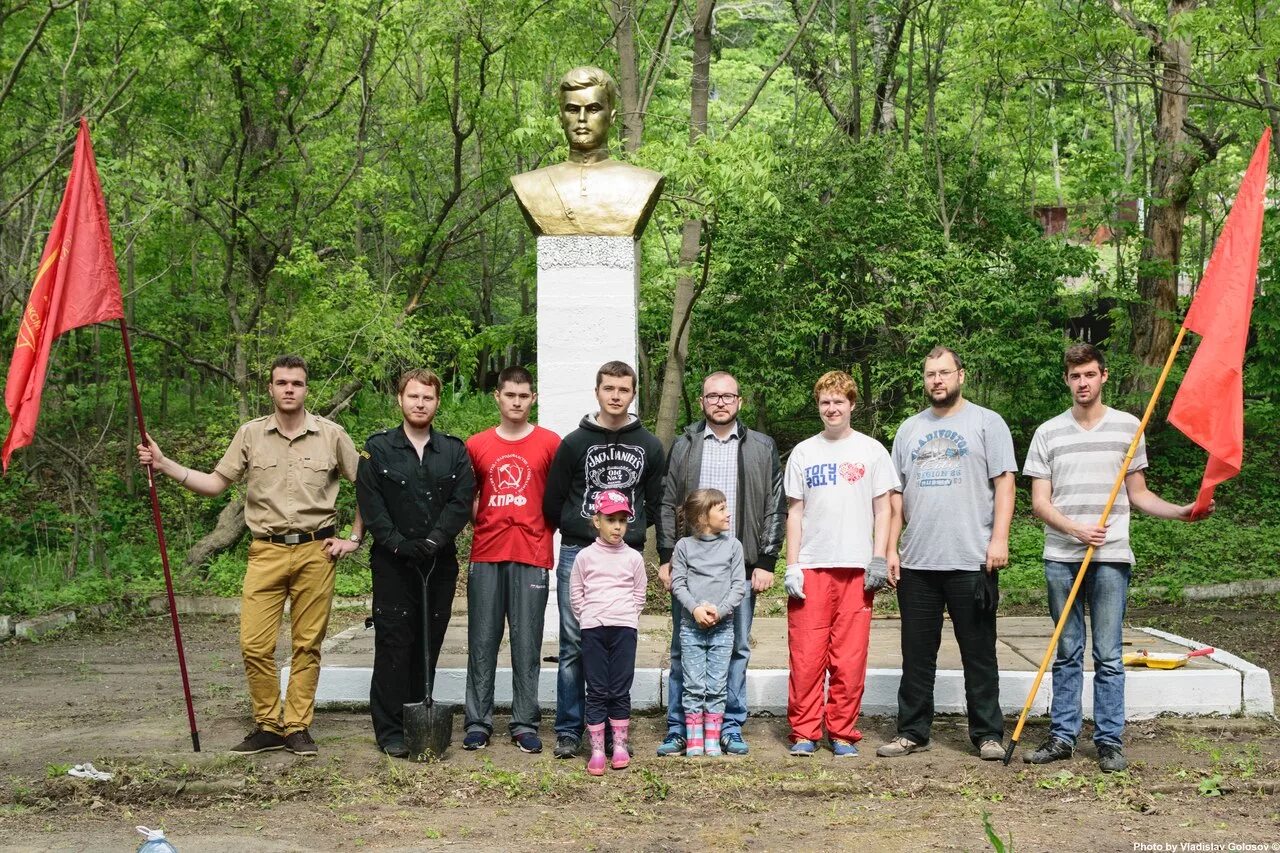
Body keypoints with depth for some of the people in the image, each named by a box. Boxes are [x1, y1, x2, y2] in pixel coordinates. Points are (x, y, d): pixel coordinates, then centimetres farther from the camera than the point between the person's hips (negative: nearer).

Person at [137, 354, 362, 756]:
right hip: (266, 552, 1)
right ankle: (268, 726, 10)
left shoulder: (331, 435, 3)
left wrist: (354, 538, 4)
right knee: (254, 644, -4)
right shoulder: (251, 434, 7)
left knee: (307, 645, 3)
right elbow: (215, 483, 9)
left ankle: (297, 727, 13)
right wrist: (164, 464, 0)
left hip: (315, 552, -1)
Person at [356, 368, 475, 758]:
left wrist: (434, 540, -16)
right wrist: (399, 543, -16)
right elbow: (370, 504, -4)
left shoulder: (454, 451, 10)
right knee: (393, 644, -3)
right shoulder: (378, 448, 4)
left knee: (429, 645, 6)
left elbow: (462, 501, -2)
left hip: (440, 564, 2)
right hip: (392, 563, -2)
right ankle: (390, 730, 3)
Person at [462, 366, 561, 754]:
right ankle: (478, 722, 9)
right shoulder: (476, 445, 10)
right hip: (486, 556, 2)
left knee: (527, 643, 1)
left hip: (531, 556, -2)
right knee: (482, 642, 3)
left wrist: (544, 527, 1)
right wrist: (483, 524, 6)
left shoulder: (550, 443, 4)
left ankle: (525, 723, 8)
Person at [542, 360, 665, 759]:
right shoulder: (574, 442, 3)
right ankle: (569, 730, 6)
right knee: (574, 645, -1)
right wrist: (580, 529, 8)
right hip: (577, 554, -1)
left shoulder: (650, 447, 9)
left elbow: (655, 504, 16)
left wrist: (631, 531, 9)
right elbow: (552, 503, 8)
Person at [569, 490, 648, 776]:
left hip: (624, 628, 1)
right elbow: (575, 594, 8)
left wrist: (628, 617, 4)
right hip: (593, 629, -1)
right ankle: (597, 750, 4)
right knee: (597, 690, 0)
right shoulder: (585, 556, 3)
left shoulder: (633, 557, 6)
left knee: (620, 690, 2)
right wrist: (589, 619, 2)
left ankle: (620, 745, 13)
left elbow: (639, 594, 12)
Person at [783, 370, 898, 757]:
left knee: (849, 659, 0)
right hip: (811, 567, 1)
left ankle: (842, 733, 10)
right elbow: (795, 512, 10)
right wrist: (791, 566, 2)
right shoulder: (803, 452, 11)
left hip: (856, 568, -1)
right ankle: (804, 732, 7)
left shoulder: (871, 450, 8)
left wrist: (879, 559, -3)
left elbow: (883, 508, 7)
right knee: (805, 656, -2)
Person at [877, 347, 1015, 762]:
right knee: (917, 654, 10)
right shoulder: (909, 429, 15)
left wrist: (999, 539, -14)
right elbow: (897, 495, 15)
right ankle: (912, 732, 18)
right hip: (916, 562, 4)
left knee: (979, 654, 2)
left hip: (972, 561, -4)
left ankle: (988, 735, 10)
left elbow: (1004, 483, -4)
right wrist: (891, 549, 8)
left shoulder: (986, 422, 2)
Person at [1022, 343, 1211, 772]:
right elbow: (1039, 502, 3)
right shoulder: (1048, 433, 7)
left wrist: (1182, 511, -4)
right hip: (1061, 557, 1)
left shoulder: (1127, 427, 7)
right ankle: (1062, 737, 14)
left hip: (1110, 557, -1)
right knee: (1067, 654, 8)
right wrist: (1076, 529, -14)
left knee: (1108, 656, 0)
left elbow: (1138, 495, 12)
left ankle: (1110, 741, 7)